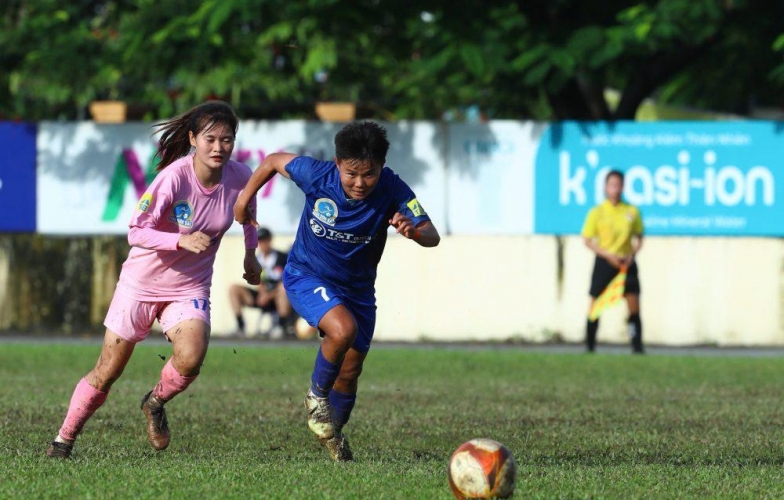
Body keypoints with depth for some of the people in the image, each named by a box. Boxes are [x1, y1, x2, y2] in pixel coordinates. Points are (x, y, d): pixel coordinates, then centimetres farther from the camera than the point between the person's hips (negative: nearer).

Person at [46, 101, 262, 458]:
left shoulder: (239, 177, -10)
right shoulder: (174, 177, -24)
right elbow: (136, 232, -25)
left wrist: (250, 252, 17)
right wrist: (182, 241, -39)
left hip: (190, 288, 3)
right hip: (142, 282, -2)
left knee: (191, 358, -25)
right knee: (108, 371, 5)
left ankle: (155, 403, 8)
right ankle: (64, 438, 25)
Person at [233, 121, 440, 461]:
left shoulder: (392, 191, -24)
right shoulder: (316, 175, -25)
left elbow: (432, 237, -29)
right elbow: (274, 161, -5)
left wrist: (414, 231, -51)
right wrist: (245, 197, 2)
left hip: (357, 286, 3)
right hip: (306, 276, -3)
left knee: (350, 370, 10)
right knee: (343, 329, -31)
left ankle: (335, 434, 38)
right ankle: (317, 395, -3)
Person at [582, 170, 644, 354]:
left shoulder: (632, 212, 4)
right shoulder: (597, 213, -3)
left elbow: (638, 238, 13)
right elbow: (588, 240, -3)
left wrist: (632, 255, -6)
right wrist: (608, 255, -14)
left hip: (626, 263, 2)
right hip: (604, 262, -2)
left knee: (634, 307, -3)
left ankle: (637, 346, 3)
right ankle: (589, 346, 9)